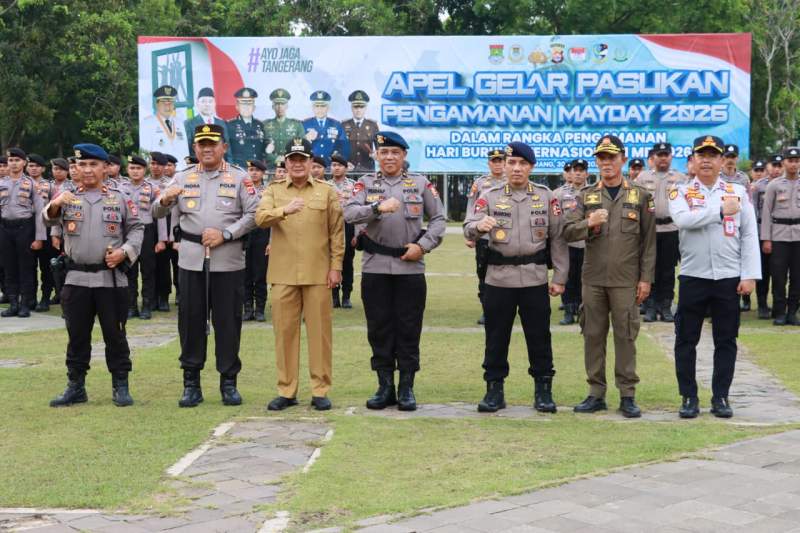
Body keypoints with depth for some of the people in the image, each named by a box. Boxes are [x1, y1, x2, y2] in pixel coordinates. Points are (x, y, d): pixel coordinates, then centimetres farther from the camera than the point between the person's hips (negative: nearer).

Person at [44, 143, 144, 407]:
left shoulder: (119, 199, 4)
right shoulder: (68, 198, 6)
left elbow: (136, 228, 6)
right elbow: (49, 220, -8)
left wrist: (124, 251, -11)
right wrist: (55, 204, -31)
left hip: (111, 278, -1)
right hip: (76, 278, 2)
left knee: (115, 334, 4)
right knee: (77, 335, 9)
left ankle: (120, 386, 13)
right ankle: (75, 386, 18)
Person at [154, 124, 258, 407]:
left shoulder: (239, 178, 4)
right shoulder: (183, 178, 10)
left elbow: (253, 214, -3)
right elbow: (157, 213, 5)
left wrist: (224, 234, -14)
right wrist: (166, 200, -18)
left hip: (228, 261, -2)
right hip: (191, 259, 2)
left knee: (228, 321, 3)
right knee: (191, 320, 5)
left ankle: (229, 382, 12)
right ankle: (191, 383, 13)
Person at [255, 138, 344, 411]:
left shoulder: (327, 191, 6)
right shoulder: (273, 190, 8)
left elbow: (337, 232, 5)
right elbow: (260, 218, -10)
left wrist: (336, 266, -2)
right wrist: (284, 210, -27)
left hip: (318, 273, -1)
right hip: (283, 273, 1)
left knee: (319, 331, 2)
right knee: (285, 331, 4)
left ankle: (320, 390, 10)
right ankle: (286, 391, 13)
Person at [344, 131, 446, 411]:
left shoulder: (420, 183, 7)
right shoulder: (366, 183, 6)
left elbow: (439, 219, 8)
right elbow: (349, 214, -9)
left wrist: (423, 245, -6)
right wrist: (378, 207, -24)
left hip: (410, 267, -1)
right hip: (375, 267, 1)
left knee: (409, 330, 3)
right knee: (379, 329, 6)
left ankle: (406, 388, 13)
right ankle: (385, 387, 16)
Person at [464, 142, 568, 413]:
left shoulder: (546, 197, 4)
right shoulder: (489, 196, 3)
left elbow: (558, 238, 5)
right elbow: (468, 230, -8)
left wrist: (560, 277, 2)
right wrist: (479, 225, -32)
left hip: (535, 279, 0)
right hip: (498, 279, 0)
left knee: (539, 337, 6)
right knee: (496, 337, 7)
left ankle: (543, 391, 17)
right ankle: (494, 390, 18)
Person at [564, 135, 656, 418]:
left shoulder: (640, 196, 4)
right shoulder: (586, 195, 8)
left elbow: (648, 241, 3)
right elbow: (567, 232, 3)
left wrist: (645, 278, -2)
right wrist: (588, 223, -17)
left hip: (626, 280, -2)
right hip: (593, 278, 2)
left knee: (625, 336, 1)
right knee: (593, 335, 5)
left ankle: (628, 395, 9)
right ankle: (596, 393, 14)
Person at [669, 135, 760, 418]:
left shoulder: (739, 192, 5)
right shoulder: (680, 191, 2)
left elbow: (750, 236, 3)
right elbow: (682, 219, -20)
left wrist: (750, 275, -5)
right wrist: (721, 210, -17)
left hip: (729, 278, 1)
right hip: (693, 277, -1)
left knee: (726, 341, 7)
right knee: (686, 340, 3)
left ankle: (720, 397, 17)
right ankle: (689, 397, 14)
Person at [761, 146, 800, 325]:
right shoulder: (774, 185, 2)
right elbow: (766, 212, 1)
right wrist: (766, 239, -5)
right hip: (779, 235, -2)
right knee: (778, 276, -2)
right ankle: (779, 312, 6)